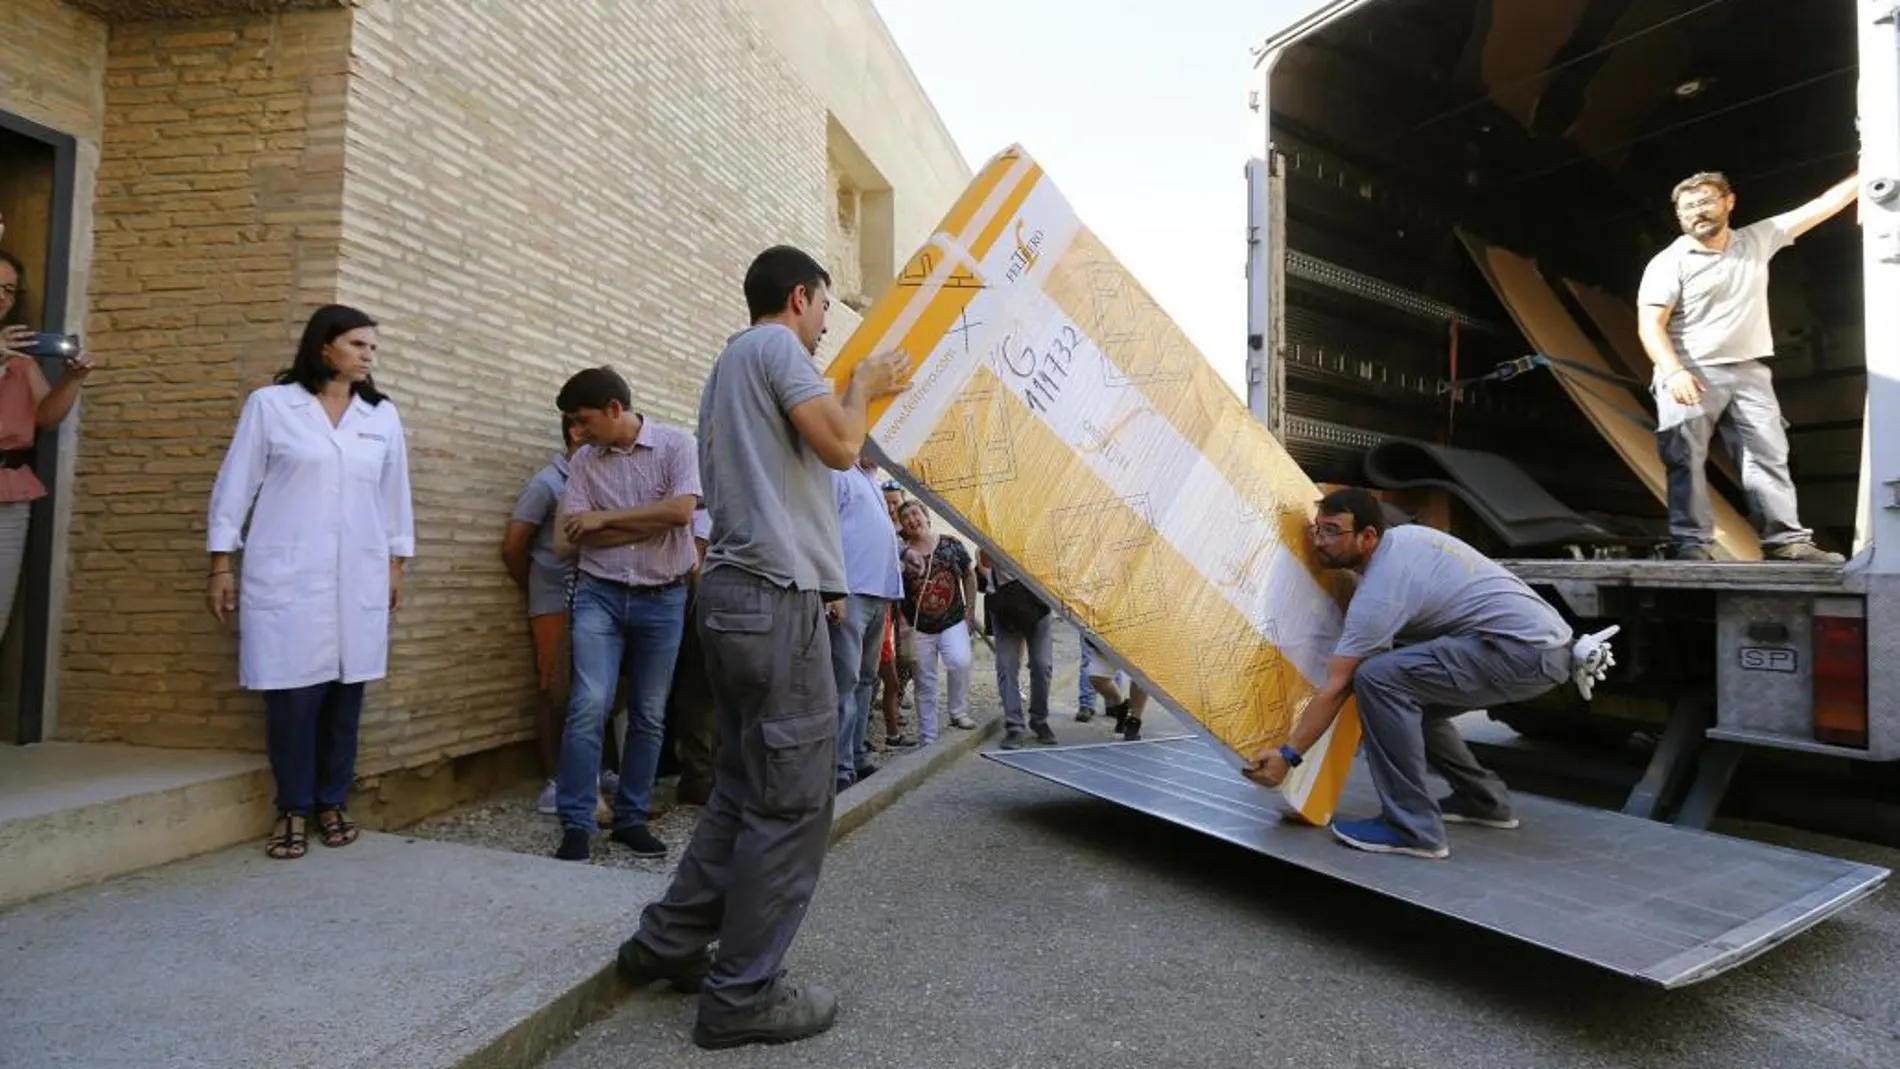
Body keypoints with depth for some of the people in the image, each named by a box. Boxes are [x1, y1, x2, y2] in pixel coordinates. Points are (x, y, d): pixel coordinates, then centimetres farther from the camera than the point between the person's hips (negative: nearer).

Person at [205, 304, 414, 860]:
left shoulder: (382, 415, 10)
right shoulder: (270, 404, 2)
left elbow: (394, 494, 14)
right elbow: (235, 484, 3)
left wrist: (396, 564, 12)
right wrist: (220, 564, 1)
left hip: (359, 578, 3)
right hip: (287, 575, -2)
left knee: (345, 690, 5)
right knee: (294, 692, -2)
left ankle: (332, 803, 19)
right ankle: (293, 809, 14)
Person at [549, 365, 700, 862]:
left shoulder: (675, 444, -3)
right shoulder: (583, 461, 3)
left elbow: (681, 509, -18)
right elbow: (569, 539, -5)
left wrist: (605, 517, -11)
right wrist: (651, 526, -11)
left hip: (662, 599, -1)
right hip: (599, 595, 1)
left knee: (649, 716, 8)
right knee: (589, 705, -11)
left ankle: (631, 817, 22)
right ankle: (576, 824, -1)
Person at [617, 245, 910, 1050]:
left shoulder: (730, 363, 27)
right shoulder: (776, 346, -3)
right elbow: (840, 447, -13)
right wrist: (861, 386, 4)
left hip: (736, 590, 11)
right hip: (775, 593, -10)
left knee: (747, 787, 17)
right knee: (791, 799, -4)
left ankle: (668, 944, 24)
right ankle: (743, 995, 5)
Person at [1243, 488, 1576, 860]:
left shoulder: (1380, 590, -17)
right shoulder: (1402, 535, 9)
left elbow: (1335, 688, -17)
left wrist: (1287, 755, -14)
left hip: (1525, 651, -11)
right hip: (1544, 642, 11)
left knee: (1379, 678, -23)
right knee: (1409, 695, 22)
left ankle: (1412, 828, -17)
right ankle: (1484, 800, 29)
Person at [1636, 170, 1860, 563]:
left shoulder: (1758, 240, 11)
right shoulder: (1669, 262, -5)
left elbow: (1819, 208, 17)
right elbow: (1650, 324, -13)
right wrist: (1673, 371, -25)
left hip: (1748, 372, 5)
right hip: (1690, 374, -5)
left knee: (1768, 455, 3)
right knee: (1686, 460, -8)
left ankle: (1787, 540, 5)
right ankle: (1691, 543, -8)